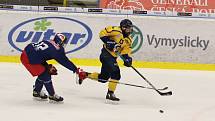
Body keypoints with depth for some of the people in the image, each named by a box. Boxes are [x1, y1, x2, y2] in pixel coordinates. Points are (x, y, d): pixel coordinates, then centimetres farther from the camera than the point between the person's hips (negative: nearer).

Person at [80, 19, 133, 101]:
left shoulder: (128, 40, 11)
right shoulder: (116, 31, -12)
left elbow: (126, 51, 7)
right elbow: (102, 33, -14)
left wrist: (127, 58, -12)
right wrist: (108, 41, -24)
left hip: (113, 57, 9)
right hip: (106, 54, -9)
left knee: (104, 77, 13)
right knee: (115, 72, -21)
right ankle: (110, 93, -15)